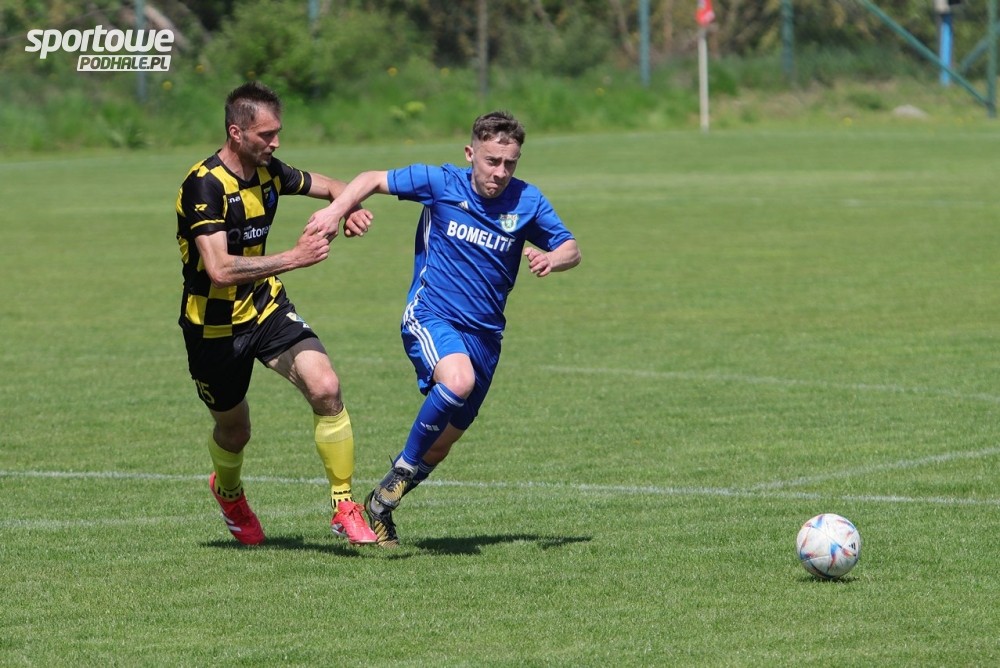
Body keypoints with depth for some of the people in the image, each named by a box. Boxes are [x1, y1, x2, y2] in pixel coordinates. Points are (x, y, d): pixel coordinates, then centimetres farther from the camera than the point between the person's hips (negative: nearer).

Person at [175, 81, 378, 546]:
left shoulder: (269, 172, -3)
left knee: (325, 388, -19)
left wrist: (352, 207, -9)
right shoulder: (204, 186, -24)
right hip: (214, 326, -4)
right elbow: (220, 269, -34)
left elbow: (331, 187, 15)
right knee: (234, 432, 14)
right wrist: (292, 258, -37)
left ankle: (345, 508, -9)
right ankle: (229, 493, 50)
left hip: (267, 307, 5)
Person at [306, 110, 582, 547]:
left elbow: (571, 250, 7)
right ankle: (404, 468, -15)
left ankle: (379, 505, 29)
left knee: (441, 443, 8)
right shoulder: (441, 183, -6)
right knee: (458, 380, -35)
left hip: (484, 332, 4)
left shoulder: (527, 202, -1)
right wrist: (337, 209, -14)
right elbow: (373, 180, 4)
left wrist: (551, 259, -17)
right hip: (430, 317, -4)